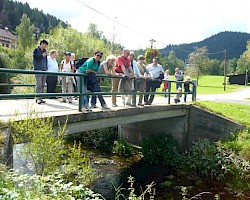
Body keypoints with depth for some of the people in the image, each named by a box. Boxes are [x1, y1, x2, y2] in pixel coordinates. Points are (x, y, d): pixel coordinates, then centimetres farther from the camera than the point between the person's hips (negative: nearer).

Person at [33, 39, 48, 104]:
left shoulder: (44, 51, 20)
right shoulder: (36, 50, 3)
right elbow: (35, 57, -8)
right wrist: (42, 55, -9)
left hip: (44, 70, 6)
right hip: (38, 69, -6)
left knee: (43, 85, 5)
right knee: (39, 85, -11)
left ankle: (40, 98, 9)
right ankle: (38, 98, -10)